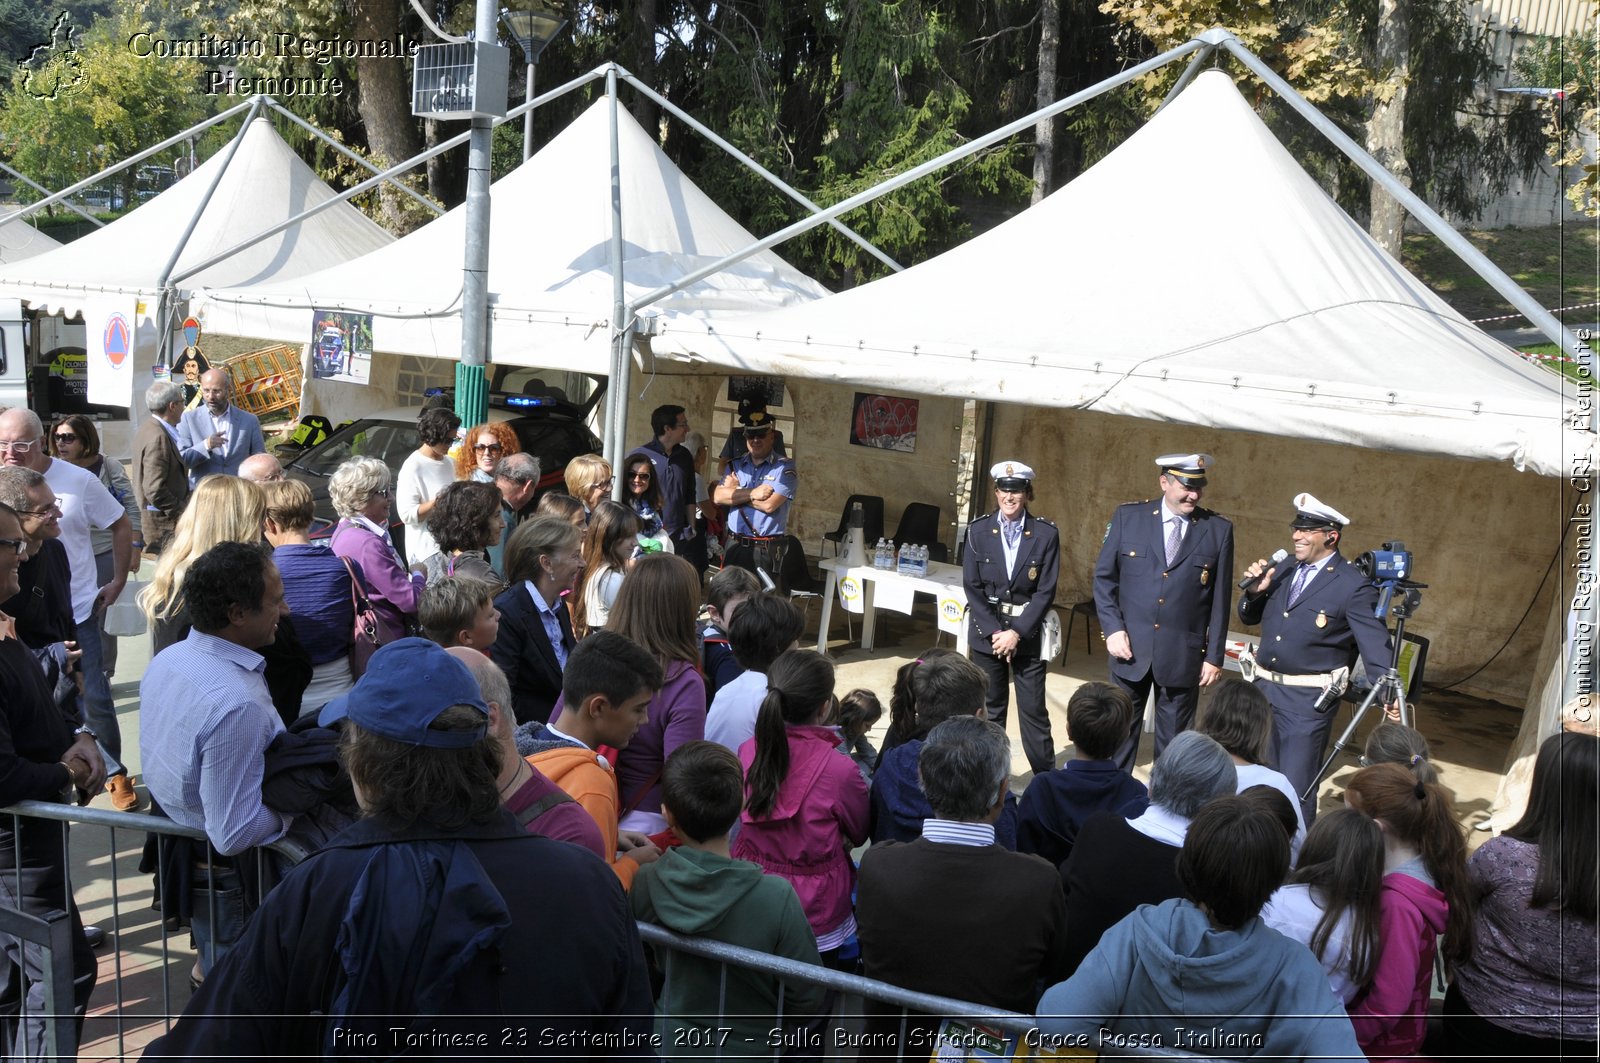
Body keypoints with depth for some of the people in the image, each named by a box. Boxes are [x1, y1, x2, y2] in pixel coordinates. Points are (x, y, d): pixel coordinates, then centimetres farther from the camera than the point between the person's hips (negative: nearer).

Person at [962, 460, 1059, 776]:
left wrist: (1017, 633, -12)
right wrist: (994, 631, -11)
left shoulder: (1046, 534, -5)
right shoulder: (978, 530, -2)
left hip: (1028, 632, -1)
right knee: (990, 708, 9)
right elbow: (972, 587, -3)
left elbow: (1046, 591, -6)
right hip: (987, 630, 1)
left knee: (1033, 709, 2)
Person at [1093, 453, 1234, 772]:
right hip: (1130, 647, 0)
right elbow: (1104, 577, 4)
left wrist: (1214, 657, 1)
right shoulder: (1128, 517, 0)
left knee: (1174, 741, 10)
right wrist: (1113, 629, -7)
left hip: (1183, 656, 0)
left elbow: (1221, 599, 2)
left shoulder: (1219, 530, -1)